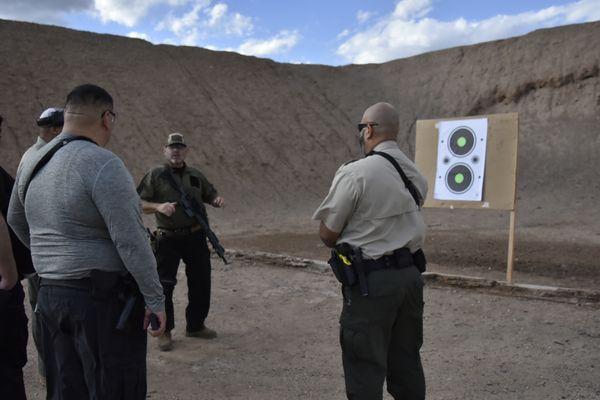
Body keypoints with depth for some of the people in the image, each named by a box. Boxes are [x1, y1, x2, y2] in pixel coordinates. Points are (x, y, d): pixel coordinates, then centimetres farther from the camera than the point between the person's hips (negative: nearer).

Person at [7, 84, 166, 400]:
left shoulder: (33, 162, 8)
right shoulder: (104, 165, -18)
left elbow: (15, 220, 22)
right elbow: (130, 241, -22)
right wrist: (155, 299, -15)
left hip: (50, 294, 8)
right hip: (103, 299, -8)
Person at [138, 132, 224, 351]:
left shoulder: (196, 176, 9)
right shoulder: (156, 175, -2)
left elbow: (210, 194, 20)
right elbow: (140, 203, -5)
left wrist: (217, 200, -3)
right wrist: (159, 206, -23)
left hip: (196, 237, 4)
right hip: (168, 240, -4)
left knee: (201, 283, 11)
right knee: (164, 285, 0)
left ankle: (196, 325, 29)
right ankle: (164, 331, 16)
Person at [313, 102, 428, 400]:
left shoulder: (355, 173, -15)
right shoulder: (416, 175, 7)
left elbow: (327, 235, -9)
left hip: (371, 280, -7)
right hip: (410, 274, 7)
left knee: (365, 369, 6)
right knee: (406, 364, 19)